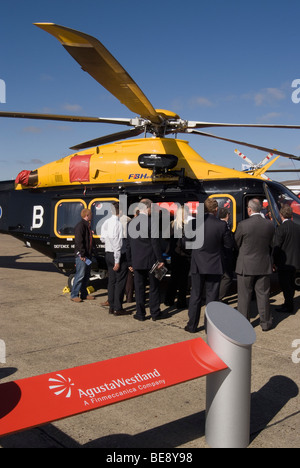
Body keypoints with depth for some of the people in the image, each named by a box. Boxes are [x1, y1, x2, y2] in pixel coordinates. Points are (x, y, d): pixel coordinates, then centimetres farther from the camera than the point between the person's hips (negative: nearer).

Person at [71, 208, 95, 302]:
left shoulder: (87, 226, 17)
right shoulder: (80, 226, -14)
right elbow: (79, 242, -20)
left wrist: (91, 251, 17)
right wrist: (82, 255, -21)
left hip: (88, 255, 10)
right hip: (81, 256, -10)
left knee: (86, 275, 13)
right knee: (80, 275, -8)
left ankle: (84, 294, 21)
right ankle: (74, 295, -1)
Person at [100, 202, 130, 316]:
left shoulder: (106, 222, 7)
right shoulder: (118, 223, -18)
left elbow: (103, 238, 11)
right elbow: (117, 243, -20)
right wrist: (117, 261, -18)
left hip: (108, 254, 8)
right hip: (118, 255, -8)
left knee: (111, 280, 13)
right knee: (120, 281, -1)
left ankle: (111, 306, 19)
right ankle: (118, 308, 2)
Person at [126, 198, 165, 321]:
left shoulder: (131, 223, 5)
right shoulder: (151, 222, -12)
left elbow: (128, 245, 9)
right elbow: (155, 243, -13)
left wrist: (130, 263, 14)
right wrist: (160, 259, -6)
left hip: (137, 261, 4)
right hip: (151, 260, -4)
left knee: (139, 288, 8)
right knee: (154, 287, 8)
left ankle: (140, 313, 12)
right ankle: (155, 313, 15)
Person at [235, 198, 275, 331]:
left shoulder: (243, 225, -15)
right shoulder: (269, 224, -4)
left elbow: (237, 243, -2)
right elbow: (270, 244, 8)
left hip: (246, 266, -3)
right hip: (264, 265, 3)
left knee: (244, 296, 8)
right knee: (263, 294, 12)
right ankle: (265, 323, 20)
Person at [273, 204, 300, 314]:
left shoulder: (280, 229, -17)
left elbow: (276, 247, -16)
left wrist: (275, 262, -5)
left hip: (284, 263, -7)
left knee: (285, 285, 3)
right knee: (291, 284, 19)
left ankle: (288, 307, 9)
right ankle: (289, 304, 31)